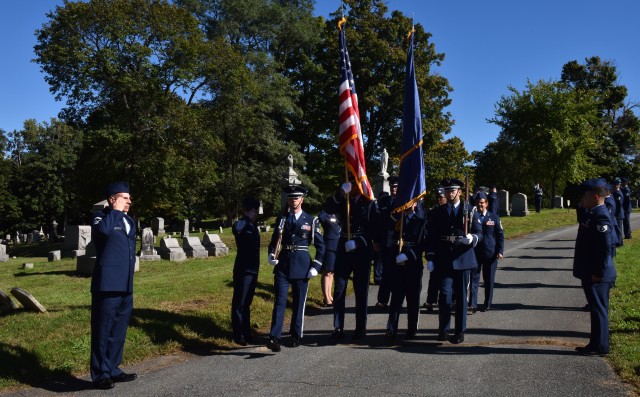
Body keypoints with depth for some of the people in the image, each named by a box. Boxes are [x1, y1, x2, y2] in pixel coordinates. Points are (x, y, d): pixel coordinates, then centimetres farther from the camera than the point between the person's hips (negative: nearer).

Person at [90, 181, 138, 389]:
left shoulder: (129, 220, 17)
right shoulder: (101, 217, -5)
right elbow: (104, 229, -31)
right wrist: (116, 211, -16)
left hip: (125, 286, 8)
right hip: (107, 285, -8)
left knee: (118, 331, 14)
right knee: (103, 331, 0)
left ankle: (112, 369, 25)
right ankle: (100, 374, 9)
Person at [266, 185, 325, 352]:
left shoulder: (311, 220, 2)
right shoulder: (281, 219, 8)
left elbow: (321, 246, 4)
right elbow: (274, 240, 13)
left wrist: (316, 266, -3)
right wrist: (271, 255, -7)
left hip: (302, 266, -1)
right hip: (283, 264, 1)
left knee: (299, 302, 8)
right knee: (280, 302, -6)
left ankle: (296, 335, 21)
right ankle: (274, 337, -8)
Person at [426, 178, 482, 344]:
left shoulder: (469, 211, 5)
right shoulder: (437, 213, 7)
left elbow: (479, 232, 2)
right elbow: (431, 236, 6)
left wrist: (472, 238, -21)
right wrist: (430, 257, -3)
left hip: (463, 259, 0)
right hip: (444, 260, 0)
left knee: (461, 296, 6)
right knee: (445, 294, -10)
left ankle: (460, 331, 17)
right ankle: (443, 329, 6)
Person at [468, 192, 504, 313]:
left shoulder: (494, 217, 4)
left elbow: (500, 235, 4)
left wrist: (500, 251, -4)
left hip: (490, 253, 0)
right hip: (475, 253, 0)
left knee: (489, 280, 8)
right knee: (474, 278, -5)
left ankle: (487, 304, 19)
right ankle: (472, 305, -8)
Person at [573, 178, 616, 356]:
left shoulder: (600, 217, -19)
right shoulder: (594, 214, 11)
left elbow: (605, 248, -23)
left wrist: (597, 273, -20)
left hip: (597, 276, -10)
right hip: (591, 274, 10)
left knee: (599, 310, 0)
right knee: (596, 309, 15)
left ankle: (600, 347, 9)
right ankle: (596, 344, 25)